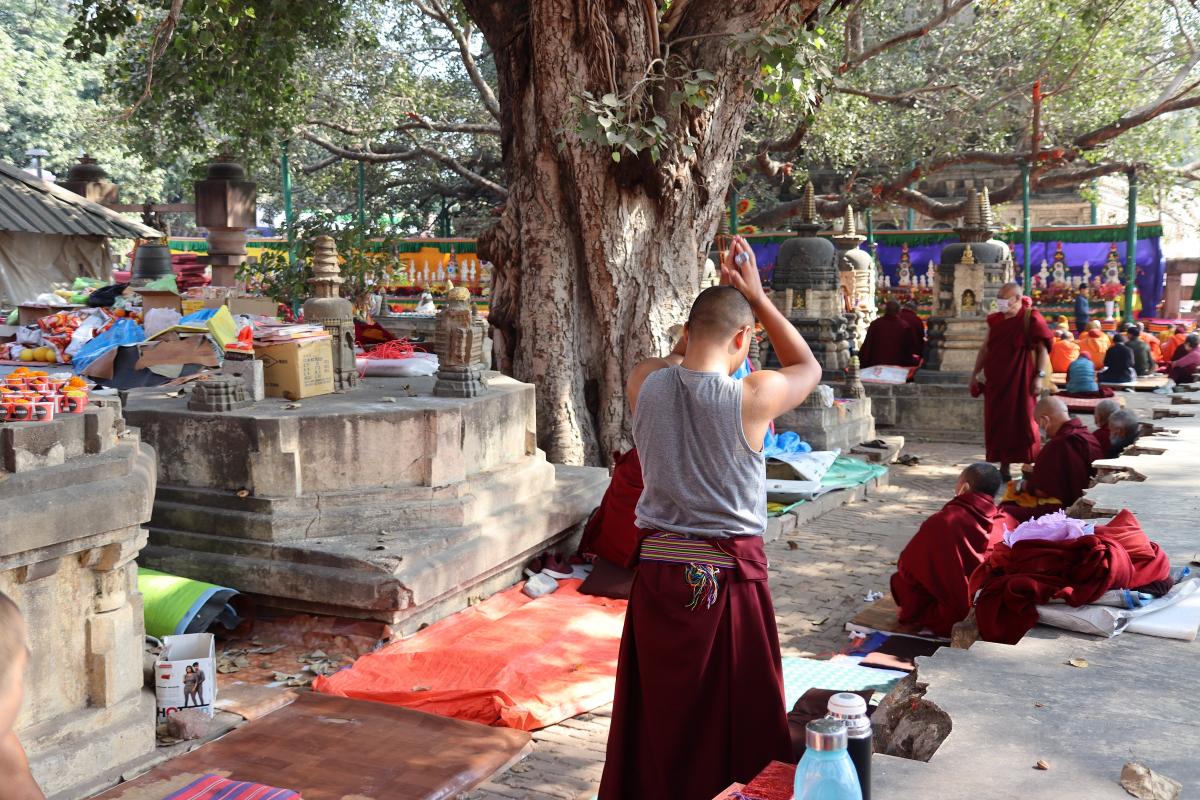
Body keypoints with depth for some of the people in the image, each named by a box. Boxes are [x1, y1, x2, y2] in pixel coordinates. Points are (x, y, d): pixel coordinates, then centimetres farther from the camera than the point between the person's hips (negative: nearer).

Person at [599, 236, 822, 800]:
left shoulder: (644, 383, -5)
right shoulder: (753, 396, -15)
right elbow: (809, 367, 7)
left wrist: (724, 293, 14)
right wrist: (755, 296, 6)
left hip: (658, 568, 4)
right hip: (729, 573, -3)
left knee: (657, 716, 16)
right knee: (736, 719, 13)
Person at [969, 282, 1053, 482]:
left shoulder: (1030, 319, -6)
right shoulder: (995, 320, 11)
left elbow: (1043, 349, -8)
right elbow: (985, 348, 17)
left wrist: (1040, 376, -15)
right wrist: (975, 373, 15)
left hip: (1020, 381, -5)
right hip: (996, 380, 5)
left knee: (1021, 421, -3)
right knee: (998, 422, 6)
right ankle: (1003, 467, 13)